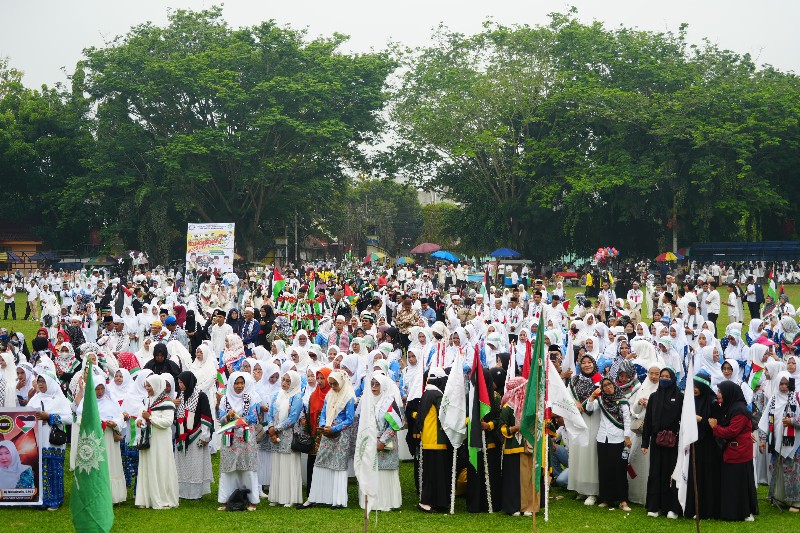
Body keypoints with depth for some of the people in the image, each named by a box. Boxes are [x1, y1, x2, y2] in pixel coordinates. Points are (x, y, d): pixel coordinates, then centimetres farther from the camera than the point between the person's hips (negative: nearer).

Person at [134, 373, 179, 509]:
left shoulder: (166, 402, -11)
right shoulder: (148, 400, 15)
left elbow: (168, 421, -20)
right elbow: (142, 415, 25)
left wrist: (150, 417, -18)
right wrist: (139, 420, 2)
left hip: (160, 441, -8)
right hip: (147, 440, 8)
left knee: (160, 469, -5)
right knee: (146, 469, 8)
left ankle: (164, 500, 1)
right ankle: (147, 499, 13)